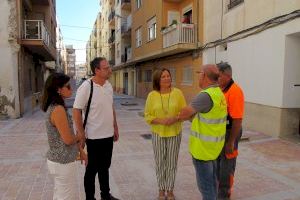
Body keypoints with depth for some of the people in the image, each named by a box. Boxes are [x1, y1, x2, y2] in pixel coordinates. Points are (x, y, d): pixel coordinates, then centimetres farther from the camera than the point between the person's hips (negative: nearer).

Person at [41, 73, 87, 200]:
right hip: (63, 162, -9)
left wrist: (81, 151, 14)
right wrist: (80, 136, -1)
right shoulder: (58, 110, -23)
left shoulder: (53, 107, 6)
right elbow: (68, 139, -21)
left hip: (59, 160, 9)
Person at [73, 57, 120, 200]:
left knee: (105, 167, 21)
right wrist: (81, 135, -16)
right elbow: (76, 111, -16)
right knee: (92, 169, 10)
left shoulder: (109, 85, 3)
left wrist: (115, 128, 12)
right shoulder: (86, 87, -18)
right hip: (94, 137, -6)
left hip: (108, 135, 7)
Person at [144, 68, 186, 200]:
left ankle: (170, 189, 28)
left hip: (174, 133, 0)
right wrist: (161, 121, -20)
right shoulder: (152, 95, -6)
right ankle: (161, 189, 30)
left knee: (172, 162, 10)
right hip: (158, 133, 0)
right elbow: (148, 116, -4)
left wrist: (175, 119, -20)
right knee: (160, 162, 10)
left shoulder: (178, 93, -6)